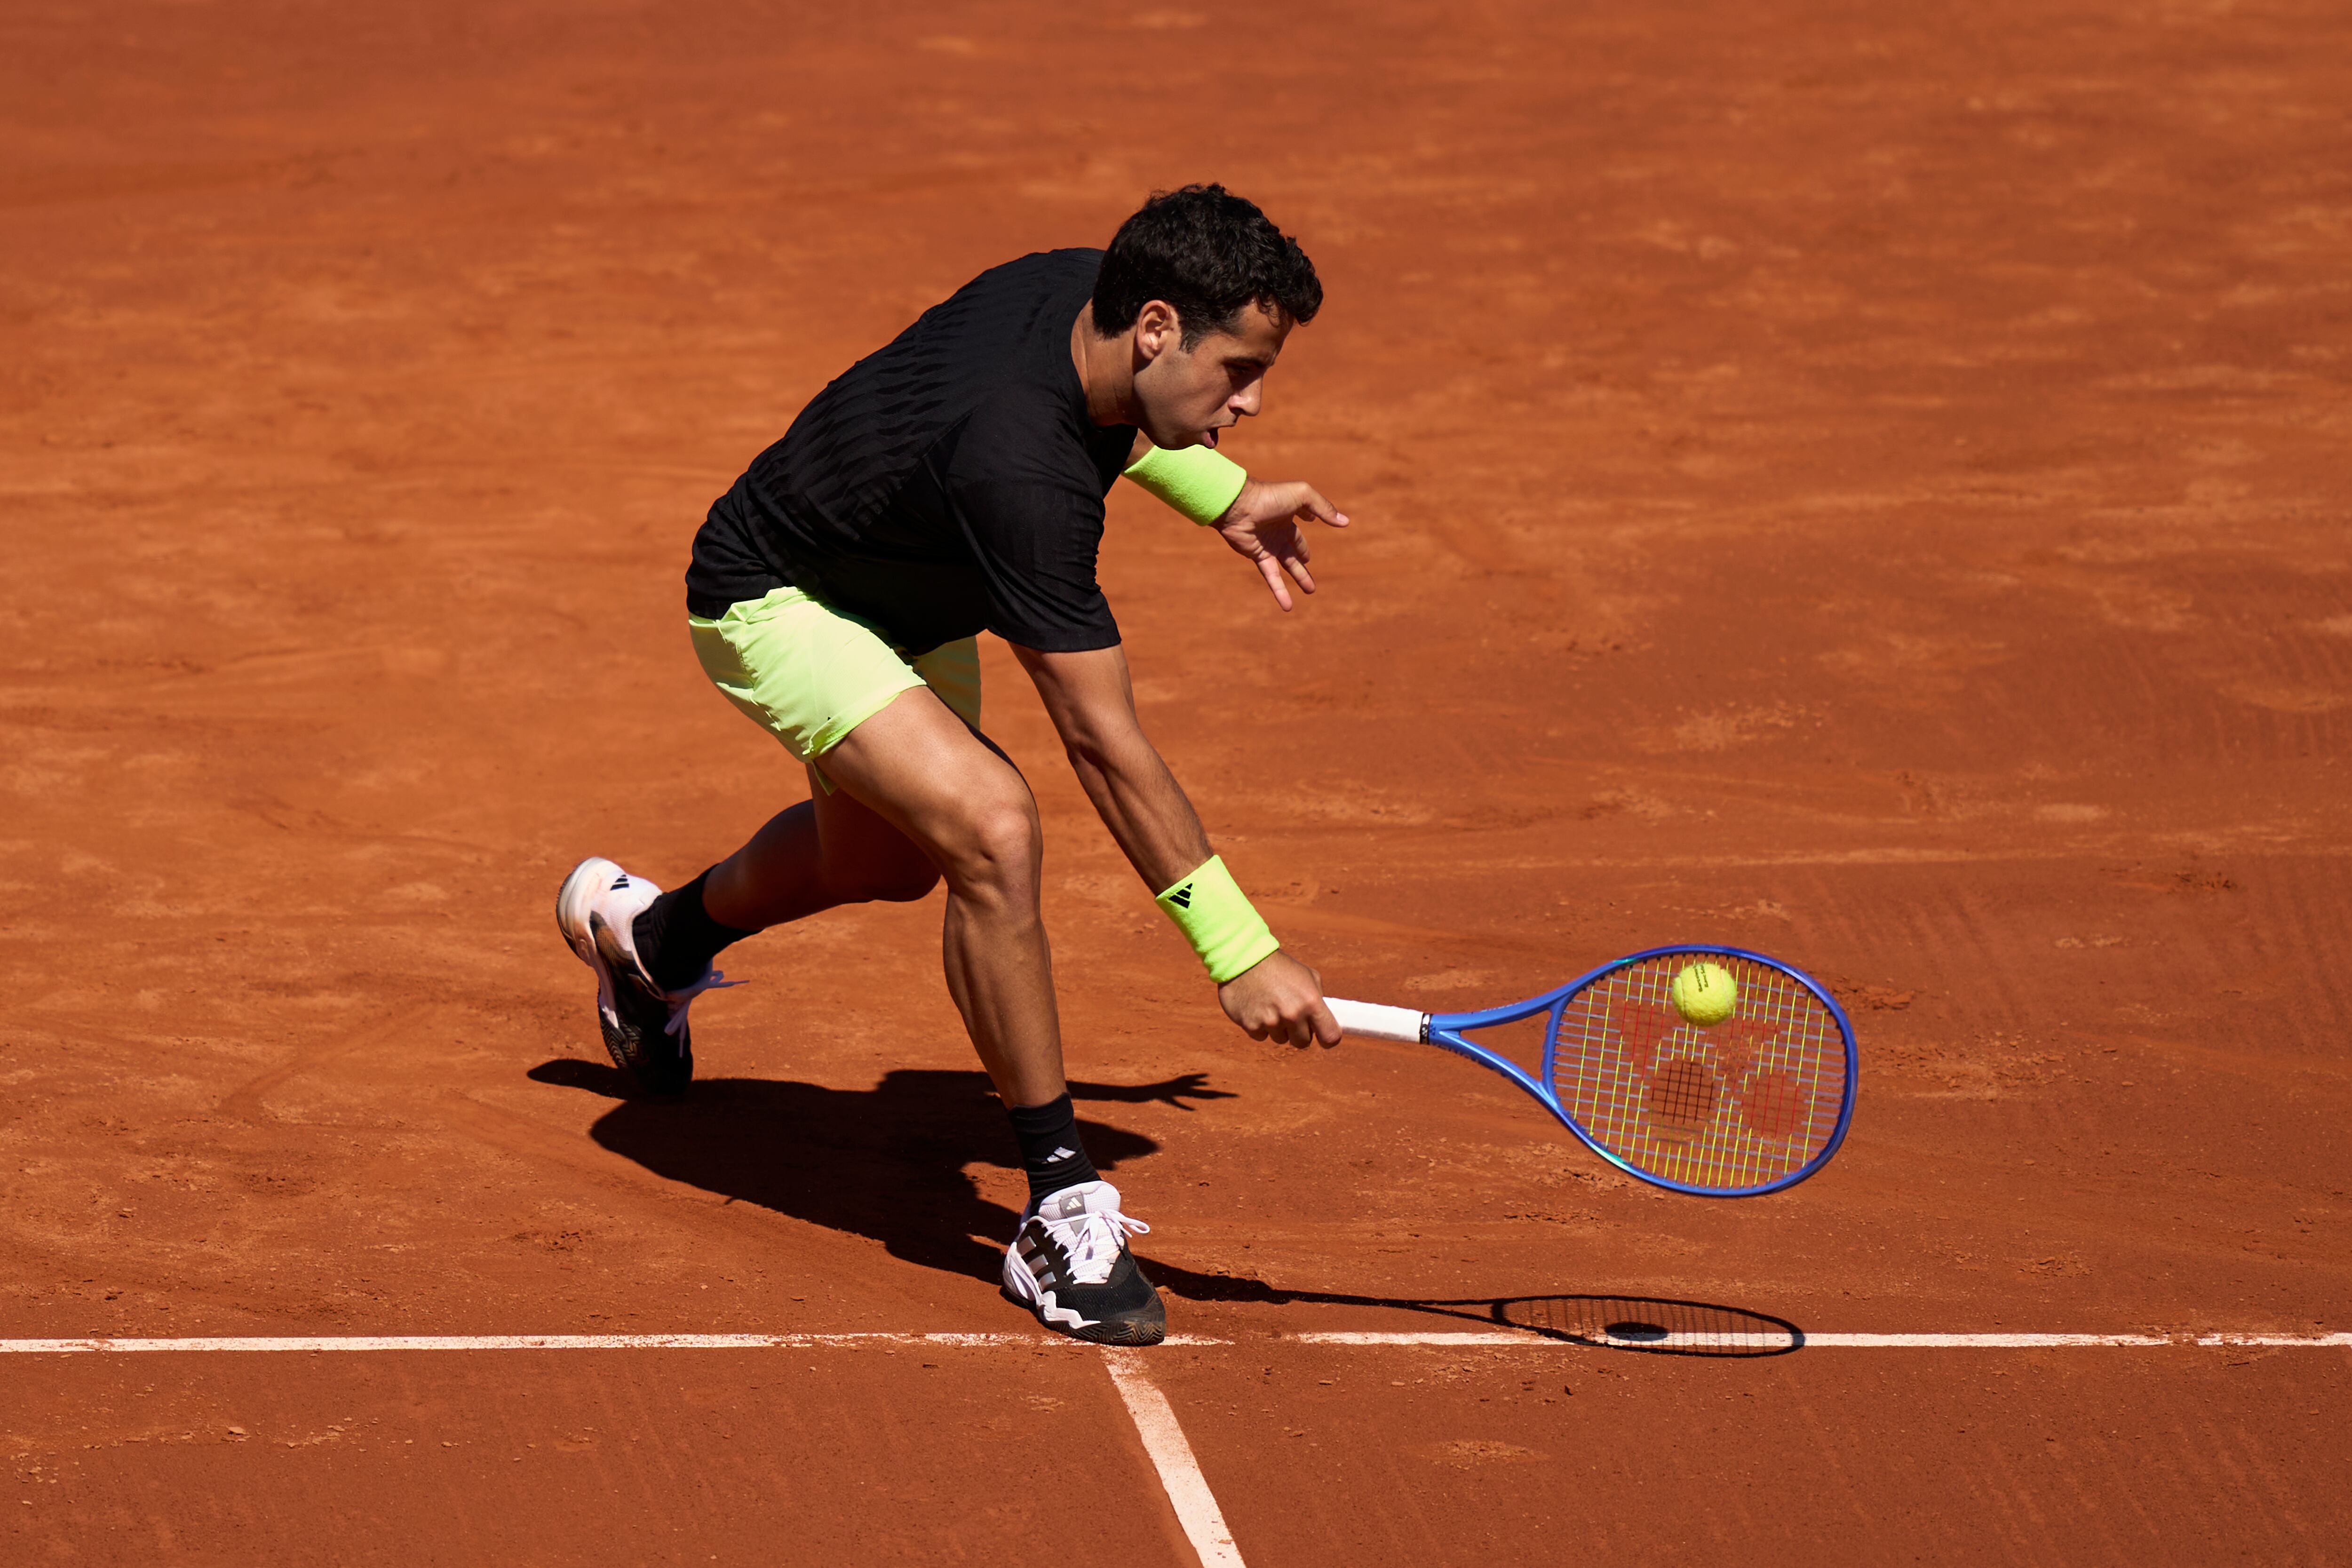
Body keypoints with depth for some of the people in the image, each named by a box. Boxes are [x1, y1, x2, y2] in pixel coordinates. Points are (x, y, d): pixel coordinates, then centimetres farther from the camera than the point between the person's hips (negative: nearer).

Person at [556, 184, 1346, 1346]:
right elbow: (1102, 744, -41)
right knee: (991, 828, -30)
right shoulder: (1017, 471, -43)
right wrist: (1237, 952, -40)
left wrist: (1225, 499, 7)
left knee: (885, 857, 30)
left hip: (903, 590, 10)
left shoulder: (1091, 291, -19)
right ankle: (1061, 1208, -19)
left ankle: (652, 937, 62)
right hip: (774, 599, -9)